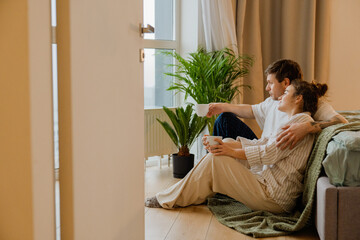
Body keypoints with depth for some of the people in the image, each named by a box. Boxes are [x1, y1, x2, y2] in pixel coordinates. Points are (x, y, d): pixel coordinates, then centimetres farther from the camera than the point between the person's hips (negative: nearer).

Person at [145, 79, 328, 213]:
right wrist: (222, 143, 2)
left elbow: (270, 152, -19)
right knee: (228, 142, 10)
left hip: (275, 198, -10)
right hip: (268, 183, 10)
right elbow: (260, 143, 13)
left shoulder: (301, 120, -11)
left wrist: (232, 151, -14)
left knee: (215, 159, -14)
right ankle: (195, 194, 14)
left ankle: (170, 199, 1)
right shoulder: (293, 120, 20)